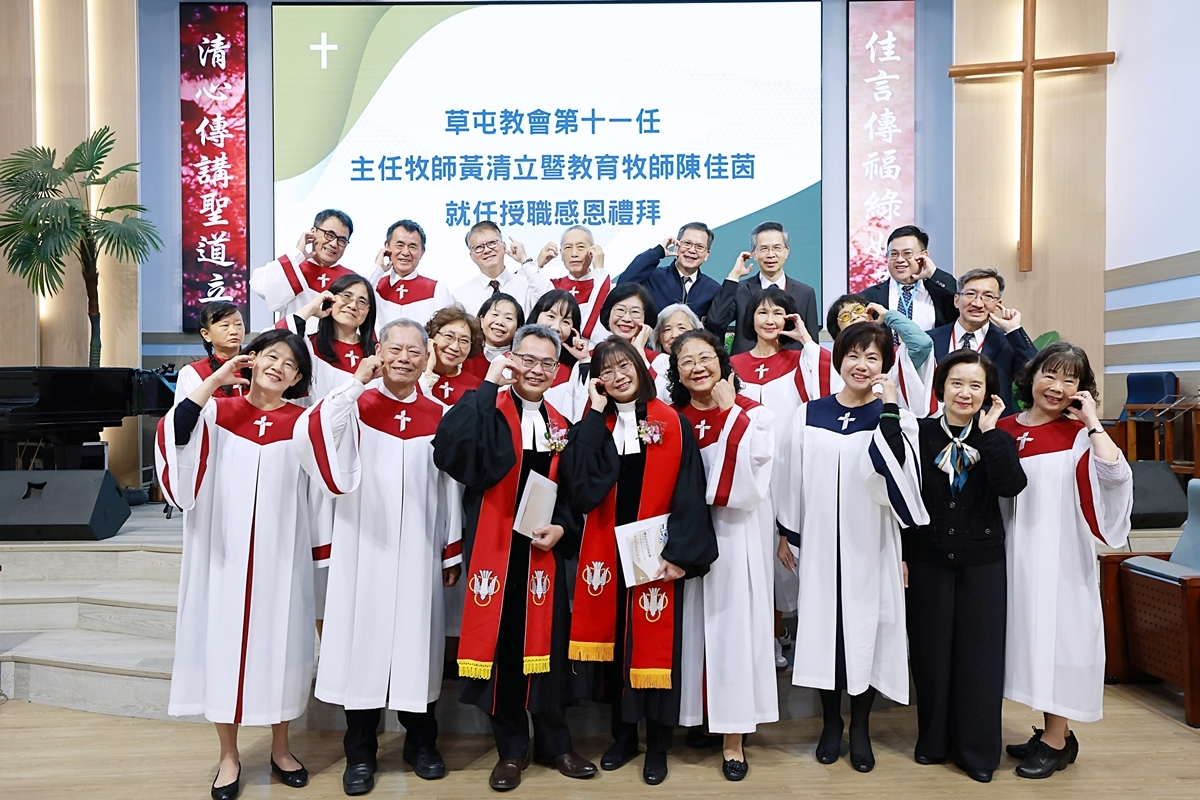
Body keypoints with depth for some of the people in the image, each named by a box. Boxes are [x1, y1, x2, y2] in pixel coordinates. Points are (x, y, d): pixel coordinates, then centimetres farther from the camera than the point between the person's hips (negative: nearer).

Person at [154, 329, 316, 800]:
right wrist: (214, 381, -19)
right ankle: (229, 756, 25)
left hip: (281, 555, 0)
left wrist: (320, 555, 2)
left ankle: (280, 749, 28)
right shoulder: (217, 412, 0)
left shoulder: (302, 421, 2)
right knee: (224, 641, 7)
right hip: (224, 553, 0)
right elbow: (175, 437, -21)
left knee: (280, 642, 8)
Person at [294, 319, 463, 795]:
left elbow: (449, 489, 7)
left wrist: (452, 551, 7)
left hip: (419, 553, 2)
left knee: (416, 640, 10)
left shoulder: (439, 416, 4)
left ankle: (421, 741, 28)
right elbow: (307, 436, -22)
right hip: (365, 550, -1)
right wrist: (356, 382, -21)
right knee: (363, 640, 5)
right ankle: (360, 751, 22)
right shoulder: (357, 405, -2)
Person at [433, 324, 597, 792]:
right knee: (500, 643, 4)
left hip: (544, 550, 4)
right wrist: (488, 386, -22)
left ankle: (553, 743, 27)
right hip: (495, 548, -3)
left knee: (546, 642, 10)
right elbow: (448, 450, -27)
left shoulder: (560, 426, 10)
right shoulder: (489, 411, -5)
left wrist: (562, 527, -5)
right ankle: (511, 749, 22)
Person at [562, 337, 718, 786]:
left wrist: (679, 551, -15)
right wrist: (596, 414, -10)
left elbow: (689, 493, -6)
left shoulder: (673, 424, -1)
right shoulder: (594, 425, 5)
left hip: (657, 553, -2)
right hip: (607, 552, 2)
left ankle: (658, 745, 22)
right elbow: (579, 482, -13)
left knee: (656, 643, 4)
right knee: (612, 639, 11)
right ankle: (623, 735, 30)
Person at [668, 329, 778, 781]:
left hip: (737, 533, -2)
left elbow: (747, 480, -20)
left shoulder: (752, 415, -4)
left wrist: (728, 411, -17)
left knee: (733, 621, 1)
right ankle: (699, 715, 28)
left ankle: (734, 736, 13)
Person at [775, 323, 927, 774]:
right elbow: (793, 477, 9)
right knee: (823, 627, 8)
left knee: (865, 630, 7)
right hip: (820, 543, 2)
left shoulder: (892, 417, -2)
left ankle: (860, 728, 26)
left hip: (869, 546, -1)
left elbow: (899, 475, -20)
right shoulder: (809, 414, 4)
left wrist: (888, 407, -22)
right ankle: (831, 722, 28)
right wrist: (786, 533, 9)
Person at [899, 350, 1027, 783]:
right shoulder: (918, 433, -3)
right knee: (931, 651, 11)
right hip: (928, 560, 0)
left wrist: (988, 431, -16)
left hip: (982, 563, 1)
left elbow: (1011, 486, -18)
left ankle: (978, 749, 23)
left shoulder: (998, 439, 3)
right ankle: (933, 740, 29)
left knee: (980, 653, 7)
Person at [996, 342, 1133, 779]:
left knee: (1056, 632, 2)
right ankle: (1054, 732, 28)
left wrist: (1092, 421, -16)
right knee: (1033, 633, 12)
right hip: (1015, 552, 4)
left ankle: (1057, 740, 18)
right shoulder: (1004, 428, 5)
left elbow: (1115, 475, -24)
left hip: (1060, 552, -4)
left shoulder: (1080, 434, -5)